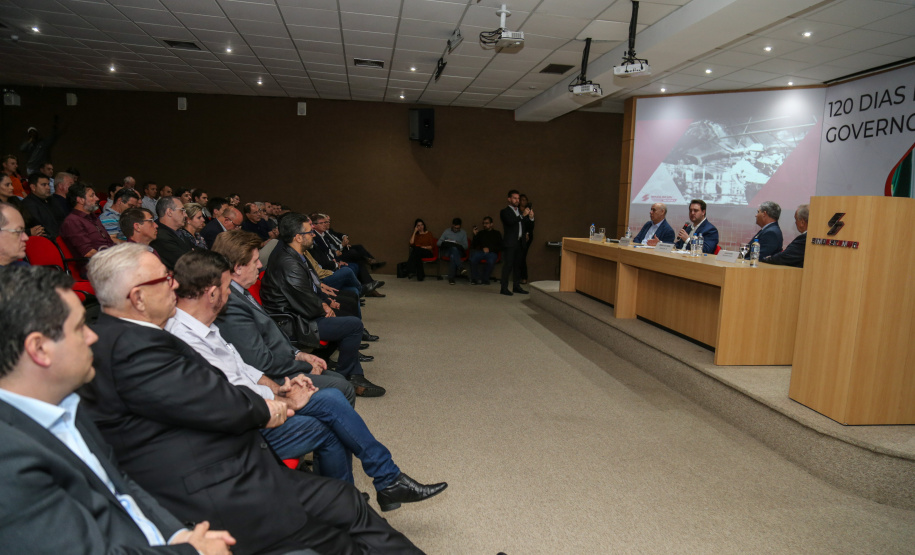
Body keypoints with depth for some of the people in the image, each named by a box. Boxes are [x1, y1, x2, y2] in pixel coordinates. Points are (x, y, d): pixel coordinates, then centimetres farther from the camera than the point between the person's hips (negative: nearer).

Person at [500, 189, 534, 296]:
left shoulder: (520, 212, 19)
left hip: (519, 243, 7)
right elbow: (510, 222, -21)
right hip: (509, 243, -7)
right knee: (508, 265, -7)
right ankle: (504, 288, -5)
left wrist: (530, 218, -4)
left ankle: (516, 287, 16)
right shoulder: (505, 212, -2)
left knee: (517, 265, 9)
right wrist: (523, 215, -26)